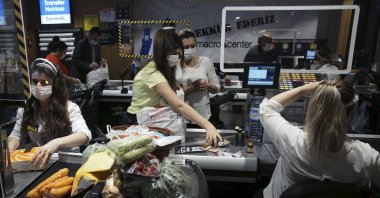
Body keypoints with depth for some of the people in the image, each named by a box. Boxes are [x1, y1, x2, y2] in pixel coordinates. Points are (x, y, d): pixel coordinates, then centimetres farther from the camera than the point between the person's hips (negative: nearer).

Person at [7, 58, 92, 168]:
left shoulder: (69, 108, -11)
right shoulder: (25, 108, 6)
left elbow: (85, 135, -26)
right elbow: (16, 135, 14)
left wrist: (56, 143, -43)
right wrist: (9, 149, -10)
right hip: (37, 163, 5)